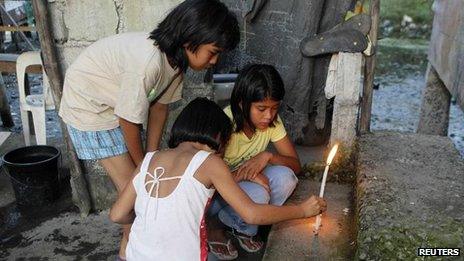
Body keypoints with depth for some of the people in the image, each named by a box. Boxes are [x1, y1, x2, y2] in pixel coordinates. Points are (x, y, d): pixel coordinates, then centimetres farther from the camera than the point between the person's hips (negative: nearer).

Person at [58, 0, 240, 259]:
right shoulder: (149, 61, -37)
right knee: (131, 181, -4)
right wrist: (142, 164, -10)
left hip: (116, 103, 7)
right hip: (88, 104, -7)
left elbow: (160, 105, -3)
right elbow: (128, 120, -26)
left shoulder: (176, 56, -12)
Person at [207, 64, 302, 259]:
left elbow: (296, 165, -10)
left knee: (285, 177, -24)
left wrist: (268, 156, -29)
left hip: (246, 184, 5)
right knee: (256, 194, -34)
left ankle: (242, 226, 0)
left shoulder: (272, 121, -12)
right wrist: (244, 173, -34)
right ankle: (214, 226, -3)